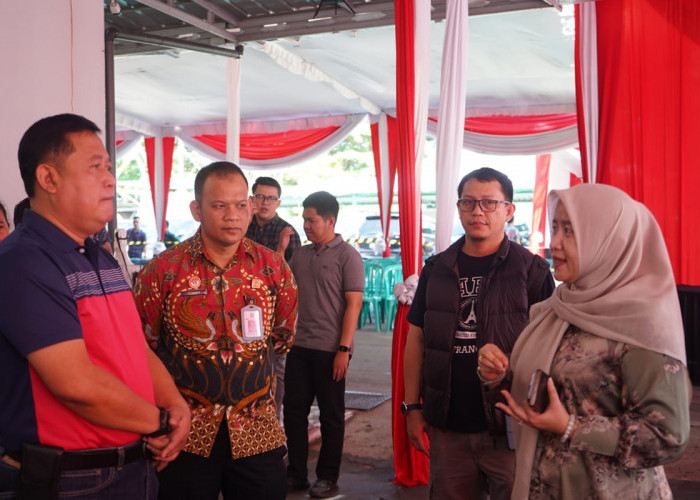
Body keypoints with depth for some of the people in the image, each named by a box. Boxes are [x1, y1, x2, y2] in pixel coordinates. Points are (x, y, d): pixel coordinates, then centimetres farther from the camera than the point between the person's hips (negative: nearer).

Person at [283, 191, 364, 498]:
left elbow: (353, 305, -11)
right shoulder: (300, 254, 11)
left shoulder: (347, 256, -6)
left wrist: (344, 349, -15)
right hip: (299, 346, 6)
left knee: (331, 415, 6)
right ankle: (296, 474, 24)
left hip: (330, 350, -6)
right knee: (294, 409, 10)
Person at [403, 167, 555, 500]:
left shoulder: (531, 270, -3)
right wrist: (412, 407, 7)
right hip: (447, 427, 3)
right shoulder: (437, 269, 7)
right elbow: (416, 341, 10)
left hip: (509, 429, -3)